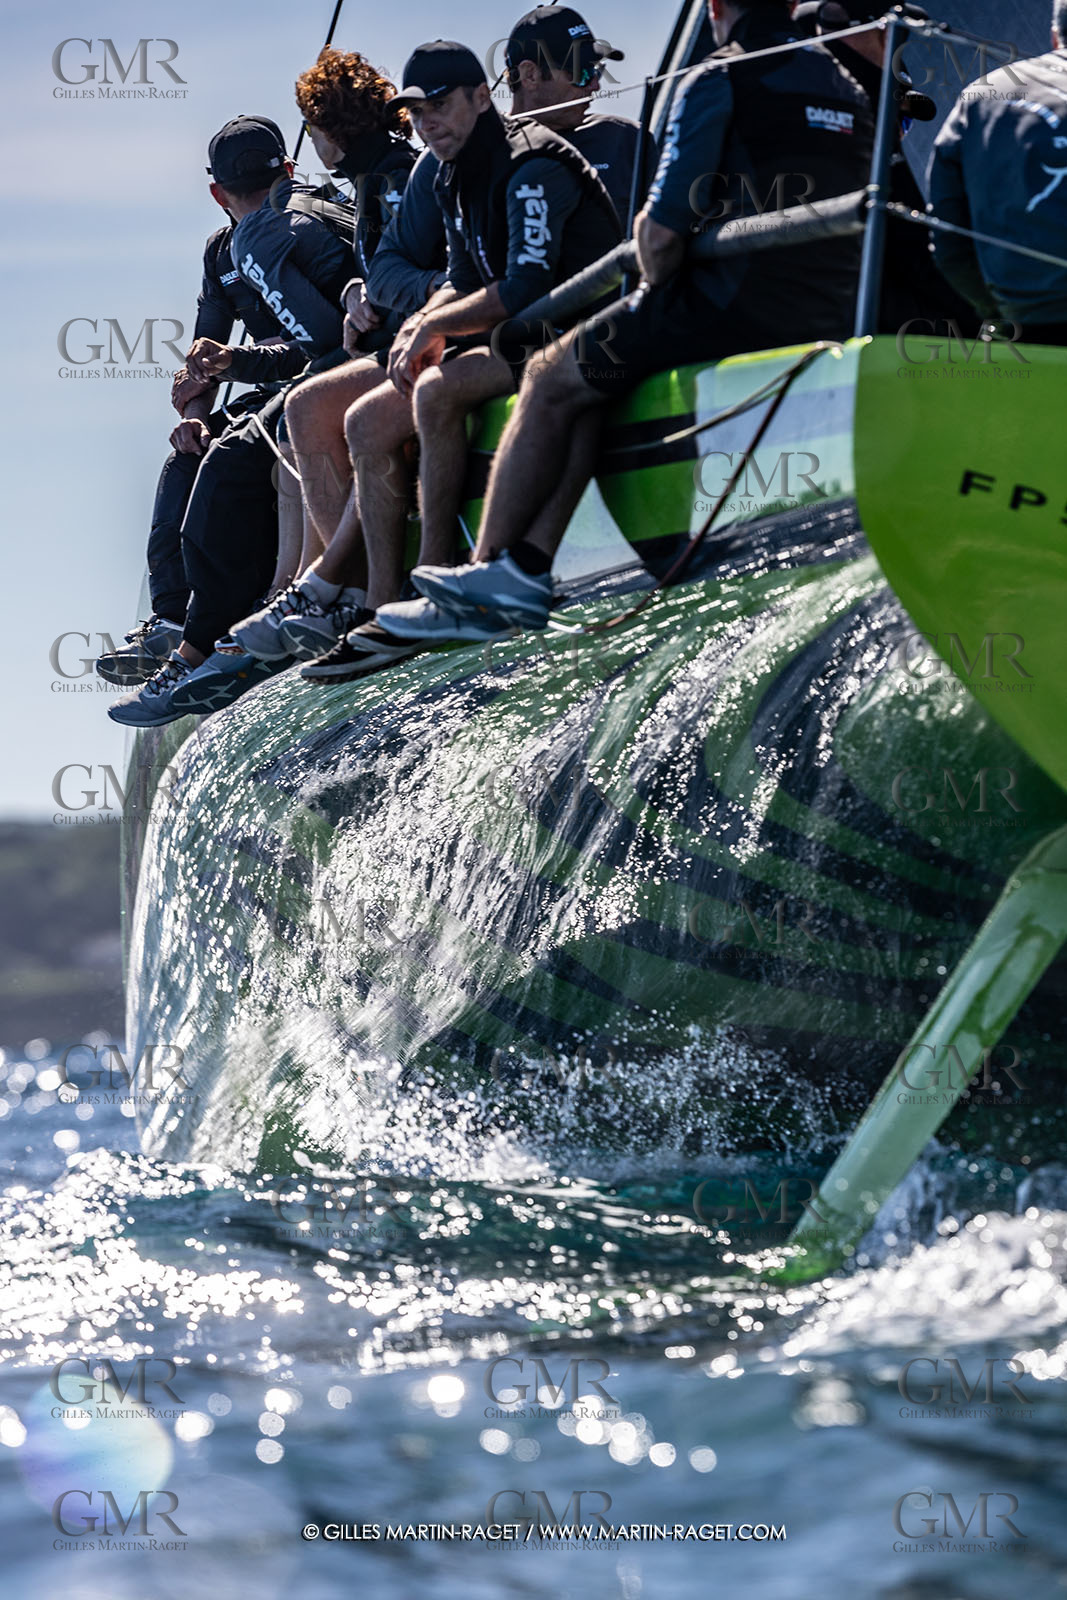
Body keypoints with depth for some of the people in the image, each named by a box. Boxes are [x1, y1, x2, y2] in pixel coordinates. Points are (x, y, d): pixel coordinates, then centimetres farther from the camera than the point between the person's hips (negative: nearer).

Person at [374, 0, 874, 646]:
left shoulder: (720, 81, -6)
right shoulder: (852, 91, 16)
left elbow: (661, 234, -12)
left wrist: (658, 285, 11)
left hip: (740, 304, -8)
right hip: (832, 320, 8)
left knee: (551, 385, 10)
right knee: (593, 390, 20)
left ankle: (489, 574, 16)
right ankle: (526, 572, 11)